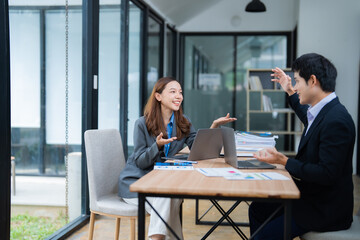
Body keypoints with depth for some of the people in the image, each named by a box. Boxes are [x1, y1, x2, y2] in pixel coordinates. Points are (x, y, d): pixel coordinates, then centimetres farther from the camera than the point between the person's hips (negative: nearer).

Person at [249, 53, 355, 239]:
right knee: (257, 209, 10)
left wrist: (284, 161, -23)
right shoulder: (323, 111, 4)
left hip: (325, 210, -10)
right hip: (309, 196, 10)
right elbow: (308, 118, 31)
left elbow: (327, 174, -28)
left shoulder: (336, 121, -27)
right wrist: (290, 92, 29)